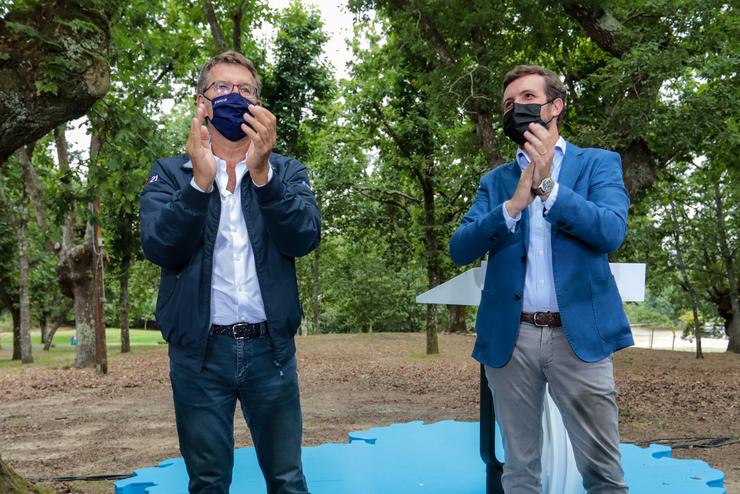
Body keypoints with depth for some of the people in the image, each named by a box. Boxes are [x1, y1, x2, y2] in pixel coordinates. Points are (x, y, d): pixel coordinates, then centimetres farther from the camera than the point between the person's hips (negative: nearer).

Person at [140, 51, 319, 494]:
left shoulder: (287, 171, 6)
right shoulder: (170, 174, 4)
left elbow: (304, 239, -12)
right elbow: (161, 249, -12)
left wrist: (261, 172, -24)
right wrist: (200, 180, -24)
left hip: (270, 348, 1)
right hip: (199, 352, 0)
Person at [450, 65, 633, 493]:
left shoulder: (599, 163, 7)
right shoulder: (496, 180, 13)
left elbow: (612, 232, -10)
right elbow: (460, 249, -1)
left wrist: (549, 185, -18)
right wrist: (513, 205, -15)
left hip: (578, 334, -2)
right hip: (510, 338, 3)